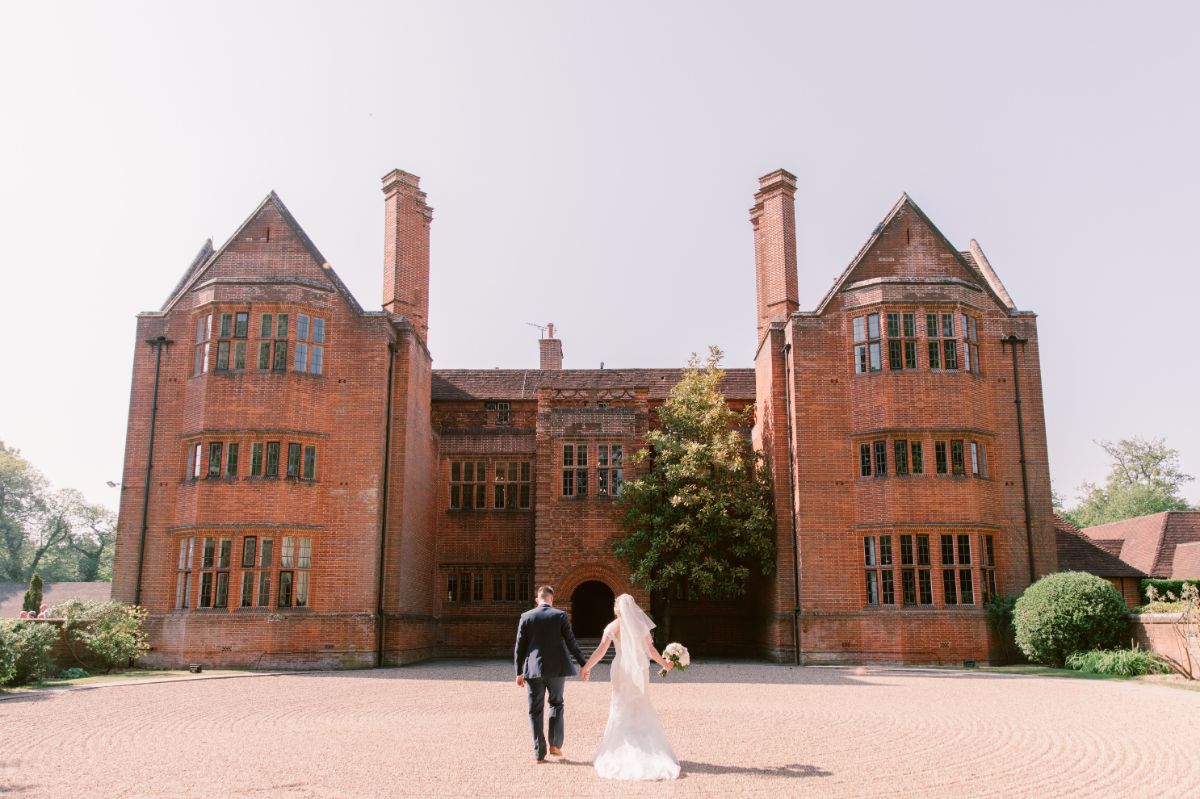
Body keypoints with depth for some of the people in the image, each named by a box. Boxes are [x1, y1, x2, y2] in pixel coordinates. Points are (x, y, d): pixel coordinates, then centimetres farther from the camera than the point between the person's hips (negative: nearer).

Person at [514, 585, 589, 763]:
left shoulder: (526, 617, 0)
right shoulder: (560, 615, -3)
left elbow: (520, 646, 2)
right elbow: (571, 643, -4)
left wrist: (519, 672, 8)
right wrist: (583, 664, 3)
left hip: (533, 669, 0)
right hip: (557, 668, 0)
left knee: (536, 711, 9)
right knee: (556, 704, 20)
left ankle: (539, 753, 8)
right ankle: (555, 744, 11)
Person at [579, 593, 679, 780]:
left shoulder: (613, 626, -7)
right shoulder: (641, 625, 1)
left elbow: (601, 650, -10)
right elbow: (651, 650, 2)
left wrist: (587, 667, -1)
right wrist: (664, 663, 16)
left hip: (621, 668, -2)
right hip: (639, 669, 2)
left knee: (621, 709, 9)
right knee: (641, 709, 14)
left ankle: (622, 750, 10)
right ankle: (646, 750, 15)